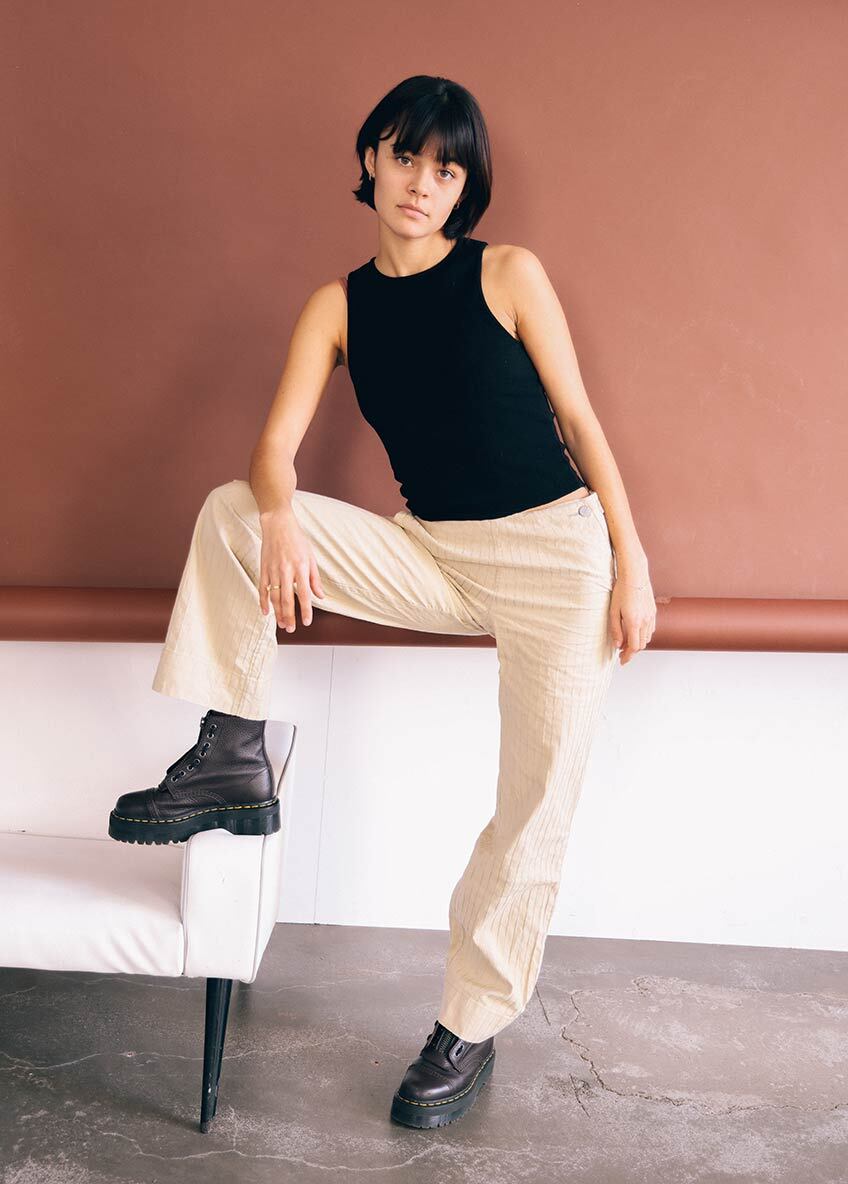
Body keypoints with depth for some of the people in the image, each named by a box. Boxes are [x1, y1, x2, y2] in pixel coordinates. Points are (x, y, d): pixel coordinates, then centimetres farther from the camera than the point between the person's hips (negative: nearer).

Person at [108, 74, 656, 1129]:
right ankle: (232, 761, -5)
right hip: (432, 555, 3)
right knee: (229, 513, -10)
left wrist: (631, 564, -7)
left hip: (556, 551, -3)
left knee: (535, 812, -3)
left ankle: (469, 1030, 15)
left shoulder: (508, 274, -4)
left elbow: (579, 420, -3)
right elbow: (274, 449, -6)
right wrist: (279, 519, -29)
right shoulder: (338, 305, 3)